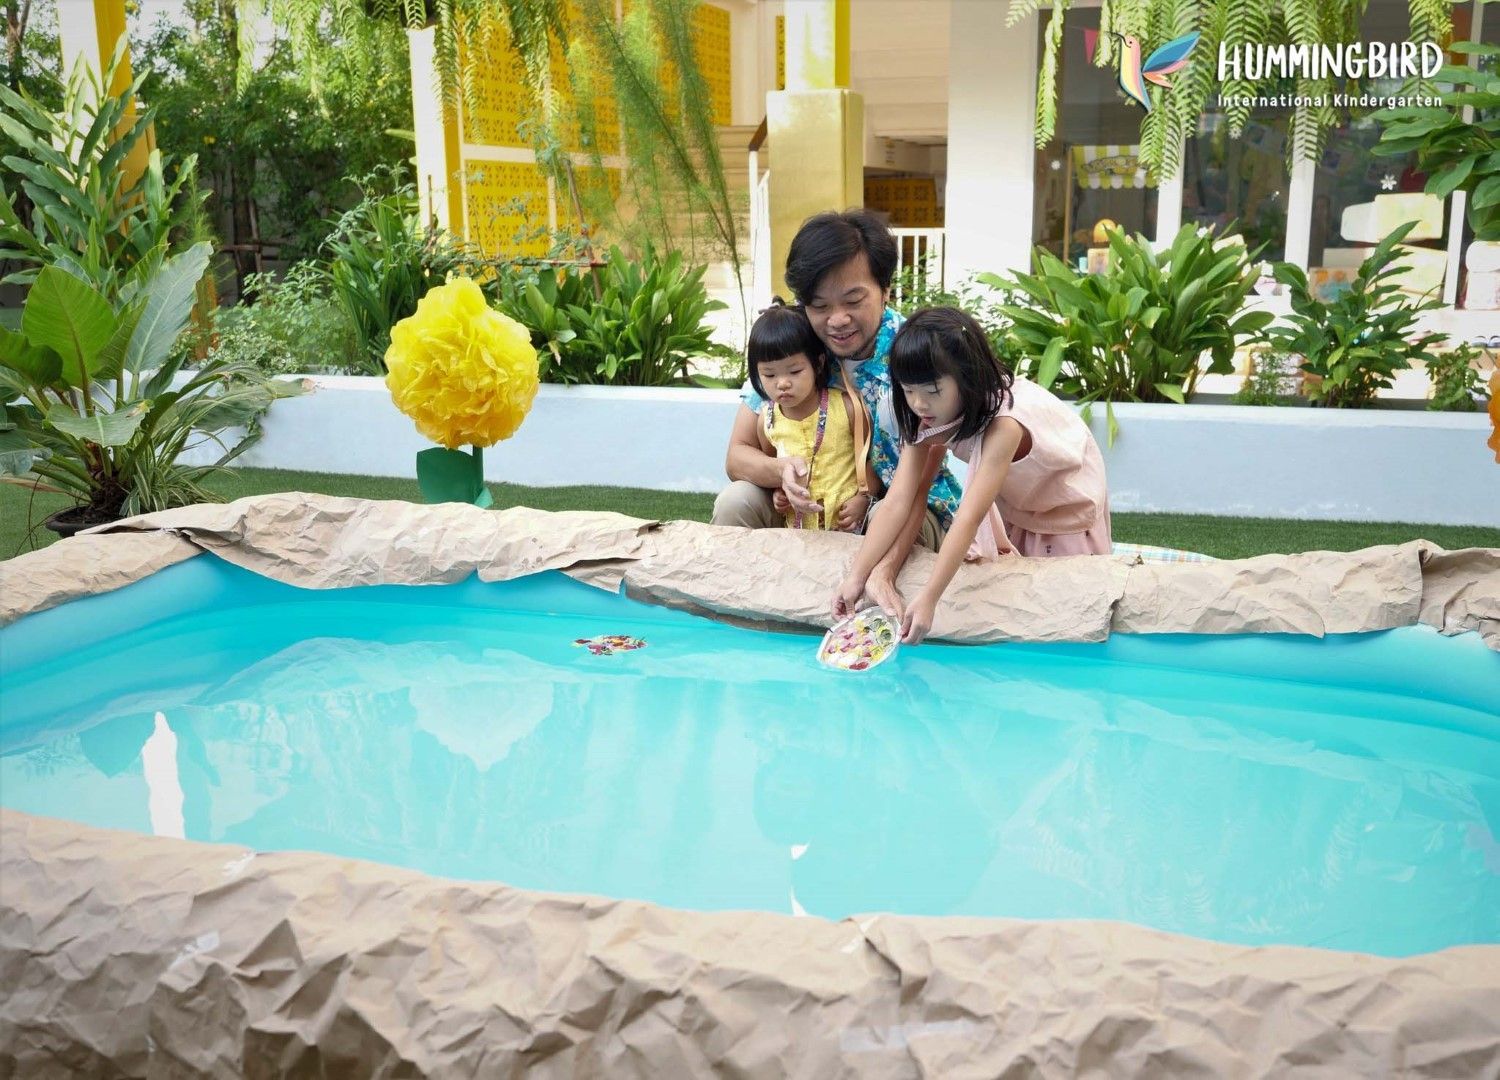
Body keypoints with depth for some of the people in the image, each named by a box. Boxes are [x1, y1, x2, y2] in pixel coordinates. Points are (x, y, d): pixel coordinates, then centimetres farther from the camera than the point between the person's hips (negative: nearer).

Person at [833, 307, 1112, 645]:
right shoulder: (928, 416, -24)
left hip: (1064, 499, -4)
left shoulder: (1004, 422, -44)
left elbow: (969, 518, -50)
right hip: (1008, 501, 5)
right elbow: (898, 501, -30)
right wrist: (857, 576, -39)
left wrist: (928, 599, -57)